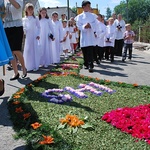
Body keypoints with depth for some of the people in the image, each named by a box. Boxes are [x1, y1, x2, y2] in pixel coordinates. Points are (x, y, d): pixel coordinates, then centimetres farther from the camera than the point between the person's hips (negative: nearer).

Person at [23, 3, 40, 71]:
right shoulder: (24, 19, 8)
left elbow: (39, 27, 6)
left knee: (35, 50, -1)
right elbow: (24, 27, 5)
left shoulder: (35, 18, 6)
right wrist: (24, 31, -17)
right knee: (27, 50, 0)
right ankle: (29, 66, 7)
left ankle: (35, 66, 5)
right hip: (27, 36, 1)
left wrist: (38, 35, -5)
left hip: (34, 36, -1)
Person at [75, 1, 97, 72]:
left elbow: (95, 25, 1)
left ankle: (90, 66, -14)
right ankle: (86, 64, 21)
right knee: (84, 52, 6)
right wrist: (84, 26, -21)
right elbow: (79, 26, -1)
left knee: (90, 52, -11)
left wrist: (90, 26, -19)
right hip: (83, 37, 1)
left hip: (90, 36, -1)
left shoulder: (92, 16, 10)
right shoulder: (79, 16, 6)